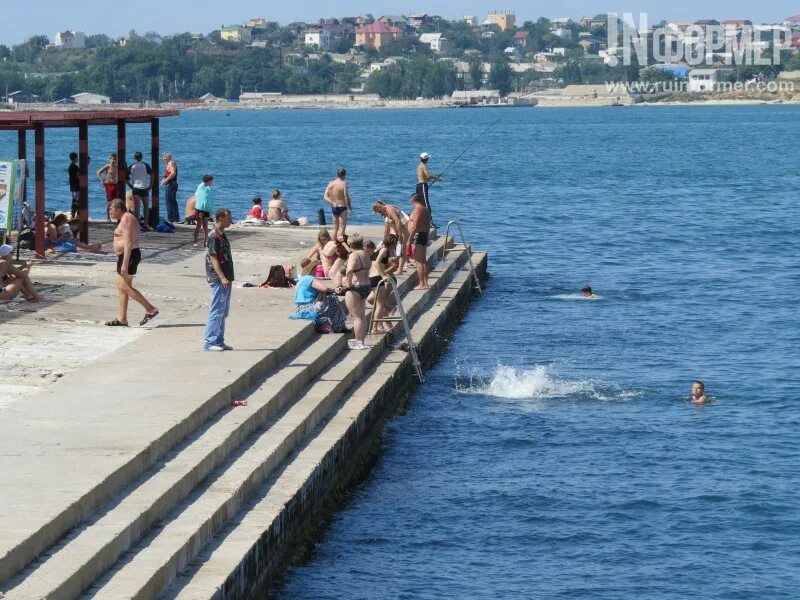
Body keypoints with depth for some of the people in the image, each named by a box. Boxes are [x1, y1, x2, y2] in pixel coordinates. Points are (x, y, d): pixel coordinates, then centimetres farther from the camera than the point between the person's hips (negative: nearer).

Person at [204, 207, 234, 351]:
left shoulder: (222, 235, 15)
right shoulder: (214, 236, -15)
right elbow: (213, 258, -19)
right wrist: (222, 278, -24)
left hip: (225, 280, 10)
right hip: (218, 280, -10)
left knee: (223, 312, 13)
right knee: (217, 311, -8)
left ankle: (219, 341, 18)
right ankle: (209, 342, -5)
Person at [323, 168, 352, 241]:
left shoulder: (331, 184, 5)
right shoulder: (343, 183, -12)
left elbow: (325, 196, 0)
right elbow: (346, 197, -15)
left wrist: (332, 202, -9)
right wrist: (350, 209, -7)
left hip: (334, 208, 6)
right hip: (342, 208, -6)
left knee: (335, 228, 15)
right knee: (342, 227, -5)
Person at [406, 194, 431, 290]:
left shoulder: (417, 210, -15)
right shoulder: (426, 209, 14)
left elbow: (415, 226, -22)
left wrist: (410, 239, -20)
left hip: (417, 235, -10)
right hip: (424, 235, 10)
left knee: (418, 261, -8)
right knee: (423, 260, 15)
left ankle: (422, 284, -10)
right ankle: (425, 283, 19)